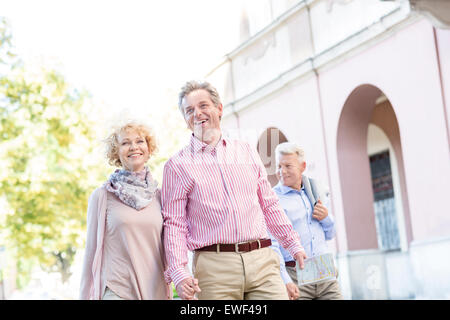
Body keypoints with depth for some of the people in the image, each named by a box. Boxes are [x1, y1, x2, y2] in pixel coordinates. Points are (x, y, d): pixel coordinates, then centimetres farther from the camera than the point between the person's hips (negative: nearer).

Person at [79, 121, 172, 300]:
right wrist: (85, 296, 3)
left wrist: (168, 292, 12)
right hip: (116, 291, -3)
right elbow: (92, 250, 3)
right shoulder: (102, 196, -1)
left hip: (155, 291, 3)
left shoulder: (158, 196, 8)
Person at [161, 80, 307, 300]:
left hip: (261, 260, 3)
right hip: (214, 265, -3)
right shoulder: (178, 165, 5)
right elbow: (174, 223, -1)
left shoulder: (246, 152, 16)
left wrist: (293, 245, 18)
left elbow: (269, 206, 21)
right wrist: (179, 272, -13)